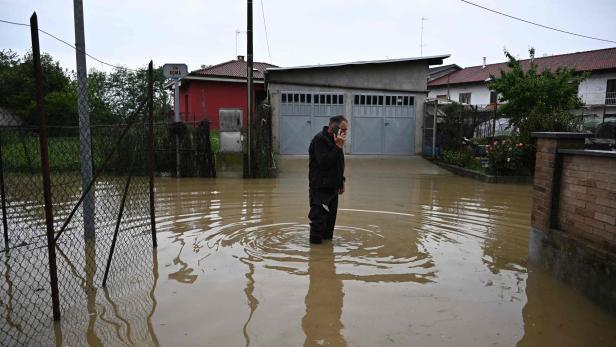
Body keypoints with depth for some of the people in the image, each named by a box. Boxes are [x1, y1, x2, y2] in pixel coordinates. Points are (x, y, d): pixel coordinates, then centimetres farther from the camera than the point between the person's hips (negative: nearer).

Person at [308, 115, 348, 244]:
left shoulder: (334, 140, 14)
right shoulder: (320, 139, -15)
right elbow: (324, 163, -24)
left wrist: (341, 181, 18)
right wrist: (338, 147, -23)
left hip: (333, 188, 9)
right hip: (320, 189, -9)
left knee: (330, 219, 14)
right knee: (318, 220, -6)